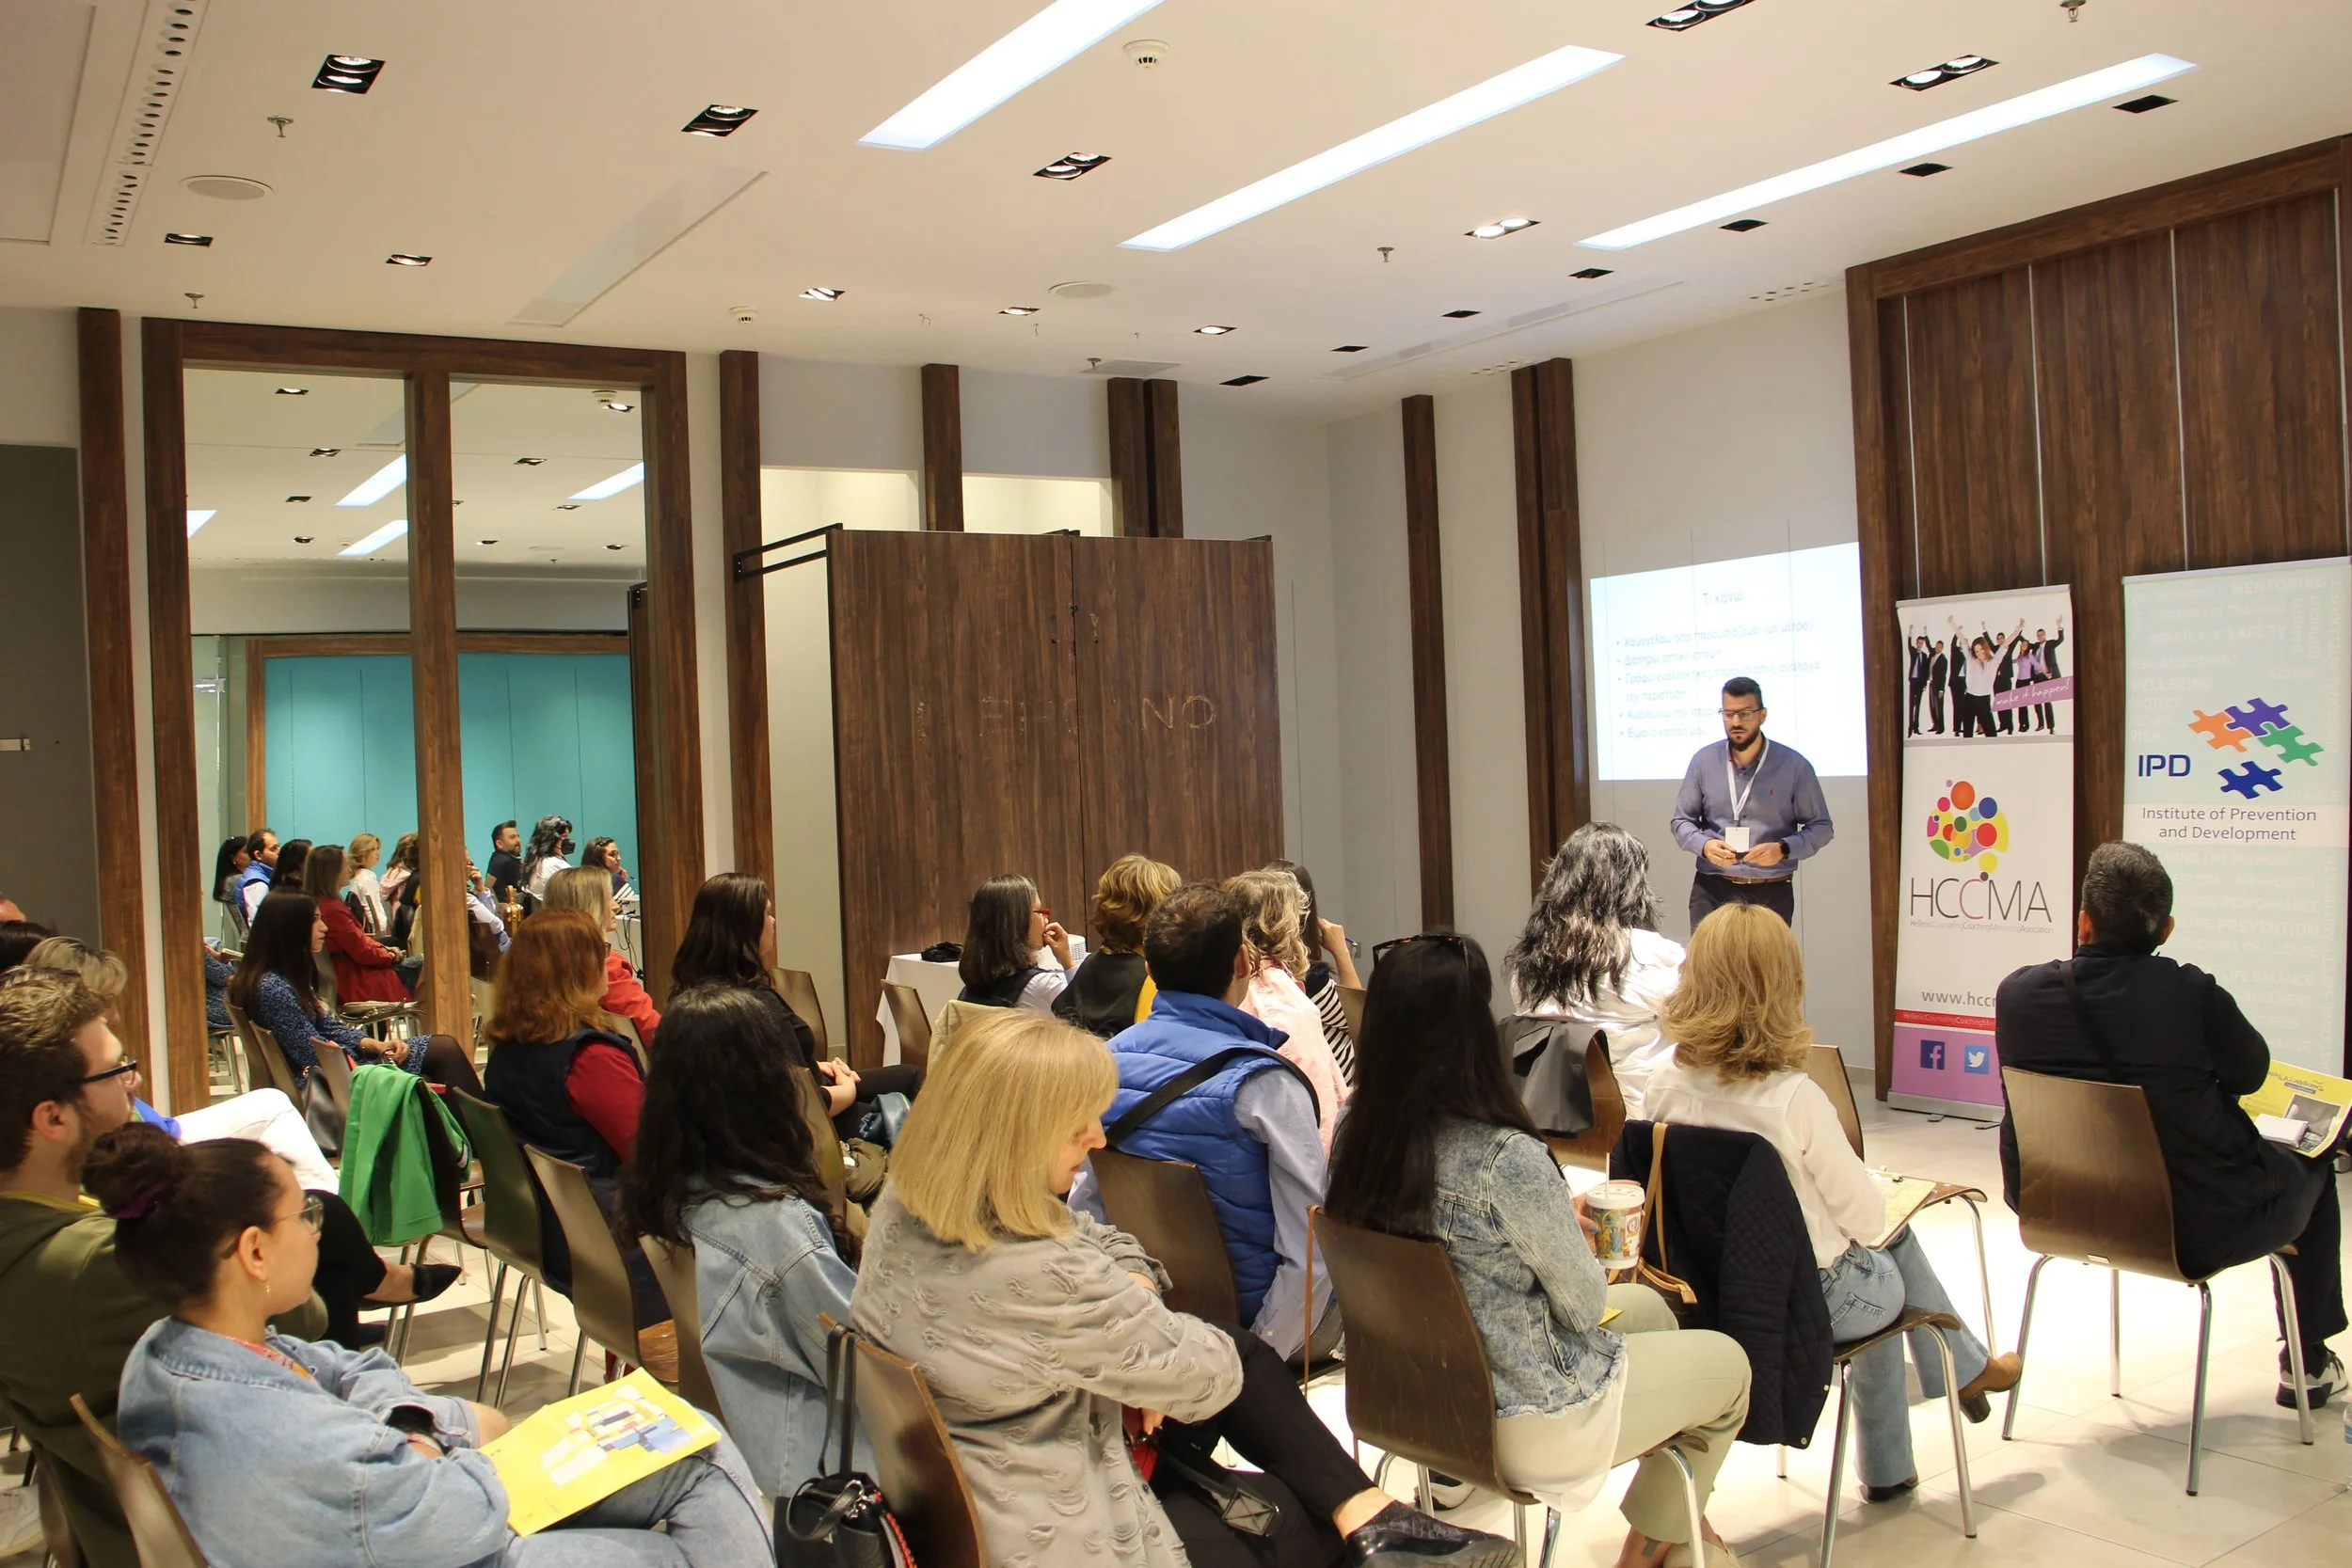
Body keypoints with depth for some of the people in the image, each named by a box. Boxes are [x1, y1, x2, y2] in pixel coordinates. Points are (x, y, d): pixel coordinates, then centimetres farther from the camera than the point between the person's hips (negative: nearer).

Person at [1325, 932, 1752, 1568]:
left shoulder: (1356, 1133, -10)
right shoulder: (1508, 1159, -32)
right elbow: (1586, 1305, -16)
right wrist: (1569, 1226, 2)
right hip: (1521, 1423, -7)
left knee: (1648, 1306, 28)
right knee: (1728, 1362, 18)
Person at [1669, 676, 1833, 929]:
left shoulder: (1794, 765, -1)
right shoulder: (1704, 761, 4)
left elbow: (1821, 827, 4)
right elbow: (1682, 821, 10)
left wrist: (1783, 849, -14)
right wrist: (1704, 845, -11)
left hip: (1772, 893, -1)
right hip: (1712, 890, 1)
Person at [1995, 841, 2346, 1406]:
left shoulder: (2018, 992, -15)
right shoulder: (2193, 995, -26)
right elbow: (2251, 1072, -5)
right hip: (2196, 1233, -5)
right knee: (2311, 1168, 28)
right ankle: (2308, 1363, 40)